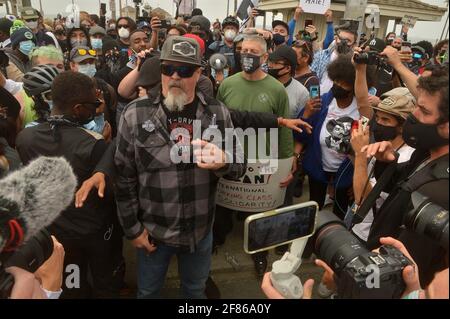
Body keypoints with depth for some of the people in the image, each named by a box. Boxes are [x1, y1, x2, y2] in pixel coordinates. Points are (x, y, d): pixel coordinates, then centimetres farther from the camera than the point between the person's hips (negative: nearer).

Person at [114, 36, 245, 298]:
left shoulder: (218, 113, -7)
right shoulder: (136, 114, -12)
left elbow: (239, 166, -3)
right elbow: (124, 178, -6)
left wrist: (223, 163, -26)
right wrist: (133, 228, -4)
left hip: (201, 230, 1)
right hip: (153, 230, 0)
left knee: (196, 290, 25)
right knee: (148, 292, 24)